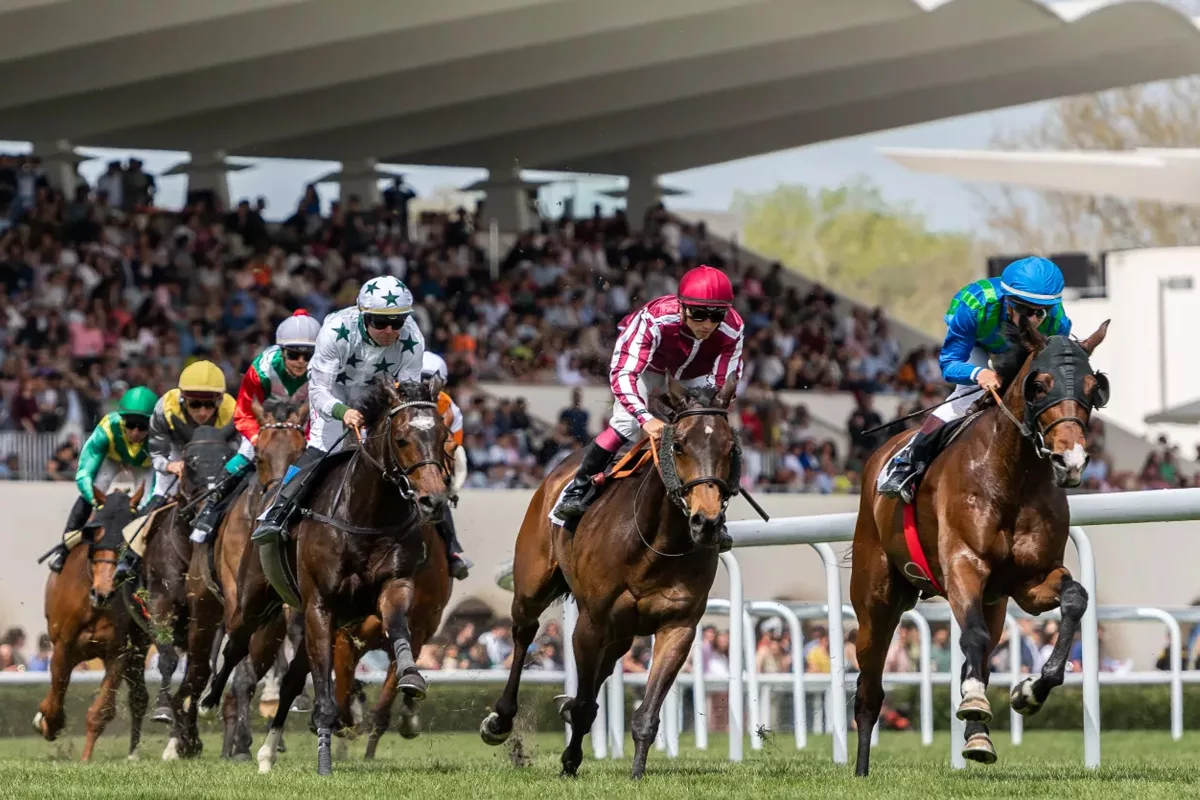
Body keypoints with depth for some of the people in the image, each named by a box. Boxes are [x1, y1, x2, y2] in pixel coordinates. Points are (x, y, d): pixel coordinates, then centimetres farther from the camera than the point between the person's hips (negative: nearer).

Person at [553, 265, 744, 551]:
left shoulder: (733, 330, -37)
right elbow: (623, 372, -47)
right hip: (648, 358, -3)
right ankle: (577, 489, -5)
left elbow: (724, 385, -24)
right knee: (626, 423, -21)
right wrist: (646, 418, -59)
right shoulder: (655, 319, -45)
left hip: (697, 370, 3)